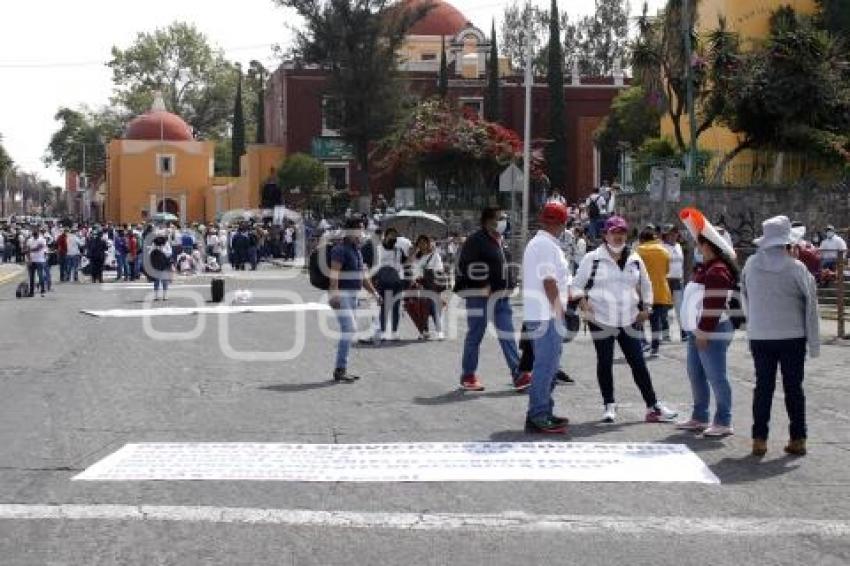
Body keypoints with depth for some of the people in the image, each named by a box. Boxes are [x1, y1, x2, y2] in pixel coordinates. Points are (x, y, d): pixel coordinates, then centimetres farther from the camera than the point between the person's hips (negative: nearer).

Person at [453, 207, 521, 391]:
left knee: (507, 334, 5)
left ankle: (517, 374, 5)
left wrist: (508, 287, 17)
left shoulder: (500, 241, 14)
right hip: (479, 295, -8)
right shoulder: (476, 241, -13)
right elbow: (465, 266, -17)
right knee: (475, 334, 1)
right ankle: (468, 376, 12)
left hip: (501, 295, 8)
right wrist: (483, 286, -19)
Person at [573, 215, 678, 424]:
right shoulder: (592, 259, -1)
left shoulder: (635, 260, 10)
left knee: (638, 363, 3)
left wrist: (645, 309, 11)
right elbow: (577, 285, 2)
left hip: (630, 320, 3)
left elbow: (646, 286, 21)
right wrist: (582, 301, -15)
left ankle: (653, 406, 7)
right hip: (601, 320, -2)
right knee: (605, 363, 5)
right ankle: (609, 406, 15)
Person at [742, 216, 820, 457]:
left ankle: (759, 439, 9)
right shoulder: (796, 268, -11)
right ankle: (797, 439, 12)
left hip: (759, 336, 2)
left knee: (763, 386, 9)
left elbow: (745, 295, 7)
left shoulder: (751, 264, -4)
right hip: (792, 336, -2)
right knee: (794, 387, 8)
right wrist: (814, 342, 0)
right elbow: (810, 305, -7)